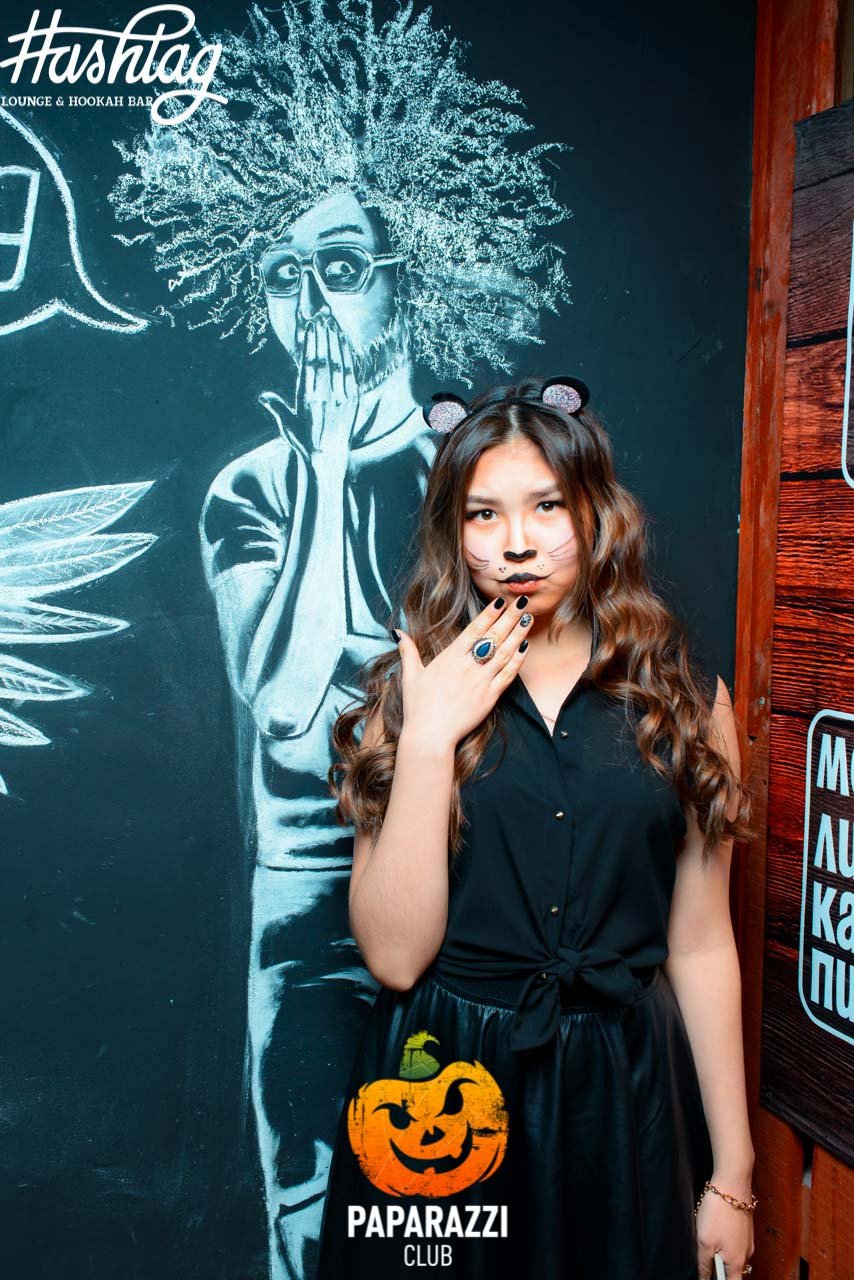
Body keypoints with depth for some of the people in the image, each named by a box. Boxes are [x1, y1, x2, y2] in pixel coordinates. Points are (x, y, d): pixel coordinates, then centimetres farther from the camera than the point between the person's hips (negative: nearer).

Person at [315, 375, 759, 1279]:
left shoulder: (684, 698, -2)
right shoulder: (405, 696, -4)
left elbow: (700, 945, 2)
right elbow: (395, 956, -12)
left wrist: (730, 1176, 3)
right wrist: (429, 739, -19)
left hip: (625, 1099, 1)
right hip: (444, 1093, 0)